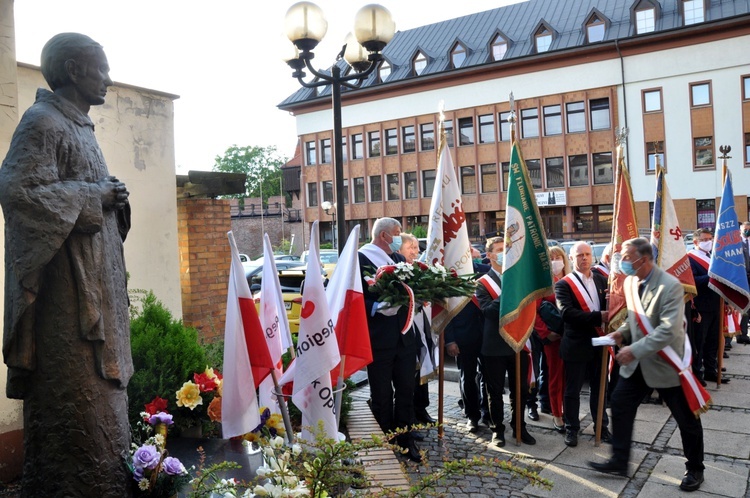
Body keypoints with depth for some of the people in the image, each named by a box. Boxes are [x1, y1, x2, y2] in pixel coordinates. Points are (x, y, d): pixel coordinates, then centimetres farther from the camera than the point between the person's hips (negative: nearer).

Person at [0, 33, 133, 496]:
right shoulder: (42, 122, -10)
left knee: (102, 397, 14)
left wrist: (110, 196, 6)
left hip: (95, 288, 9)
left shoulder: (78, 125, 18)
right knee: (77, 406, -3)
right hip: (67, 295, -9)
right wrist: (95, 195, -14)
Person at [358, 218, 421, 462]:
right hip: (378, 339, -6)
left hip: (404, 336, 6)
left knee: (406, 391, 14)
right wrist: (377, 307, -26)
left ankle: (405, 439, 28)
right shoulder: (359, 259, -10)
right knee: (382, 396, 8)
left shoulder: (399, 259, 11)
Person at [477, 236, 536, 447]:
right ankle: (497, 429, 22)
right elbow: (488, 311, -17)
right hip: (495, 345, -3)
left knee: (520, 389, 13)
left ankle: (519, 427, 29)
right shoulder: (483, 283, -3)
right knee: (495, 391, 7)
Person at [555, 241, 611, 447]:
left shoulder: (601, 280, 8)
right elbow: (567, 312, -22)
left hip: (599, 342, 5)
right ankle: (571, 428, 22)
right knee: (573, 390, 7)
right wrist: (598, 317, -26)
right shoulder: (564, 284, -10)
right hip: (576, 345, -5)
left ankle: (602, 426, 33)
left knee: (599, 387, 17)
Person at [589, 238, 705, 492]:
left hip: (665, 362, -6)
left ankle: (695, 469, 30)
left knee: (686, 418, 10)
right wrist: (622, 331, -4)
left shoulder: (670, 286, -24)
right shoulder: (630, 282, 0)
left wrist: (635, 350, -30)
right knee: (620, 404, 5)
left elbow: (669, 330, -30)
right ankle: (619, 461, 18)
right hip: (637, 361, 7)